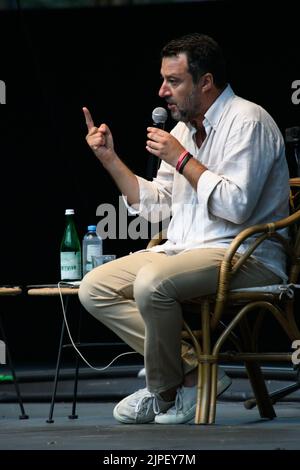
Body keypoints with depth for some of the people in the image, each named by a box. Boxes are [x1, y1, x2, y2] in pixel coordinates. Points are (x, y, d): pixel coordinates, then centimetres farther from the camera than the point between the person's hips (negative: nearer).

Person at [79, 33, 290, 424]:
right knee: (94, 288, -5)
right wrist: (109, 158, 12)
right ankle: (193, 369, -12)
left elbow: (237, 205, -21)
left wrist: (181, 158, -15)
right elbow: (154, 204, 21)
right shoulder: (184, 128, 17)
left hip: (244, 256, -9)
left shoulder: (247, 121, -10)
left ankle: (164, 392, -11)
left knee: (152, 283, -34)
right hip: (184, 250, 9)